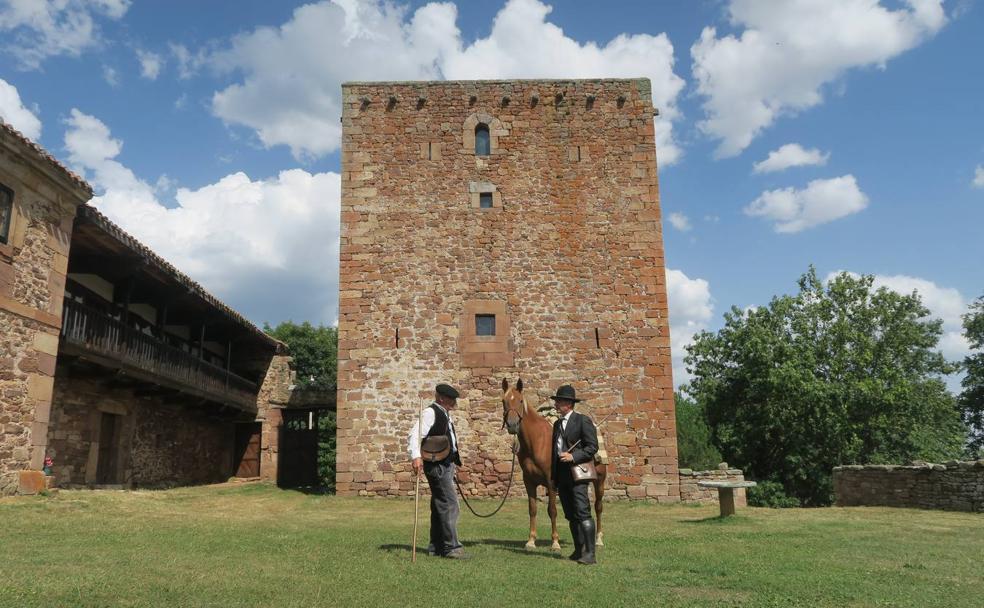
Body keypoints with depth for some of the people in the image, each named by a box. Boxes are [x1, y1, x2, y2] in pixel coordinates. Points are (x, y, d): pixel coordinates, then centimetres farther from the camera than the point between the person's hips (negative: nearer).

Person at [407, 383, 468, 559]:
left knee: (439, 506, 14)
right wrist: (415, 456, -36)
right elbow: (414, 435, -23)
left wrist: (454, 462, 25)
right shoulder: (430, 413, -13)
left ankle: (436, 547, 22)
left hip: (447, 464, 10)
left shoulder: (445, 414, 17)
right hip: (437, 465, -10)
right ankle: (451, 547, -5)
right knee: (450, 504, -10)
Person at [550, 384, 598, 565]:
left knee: (583, 514, -11)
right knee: (571, 516, 12)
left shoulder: (583, 421, -6)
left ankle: (590, 553, -9)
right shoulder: (557, 423, 17)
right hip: (561, 476, 8)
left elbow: (592, 447, -11)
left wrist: (573, 456, -22)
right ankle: (579, 550, 21)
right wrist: (553, 477, 17)